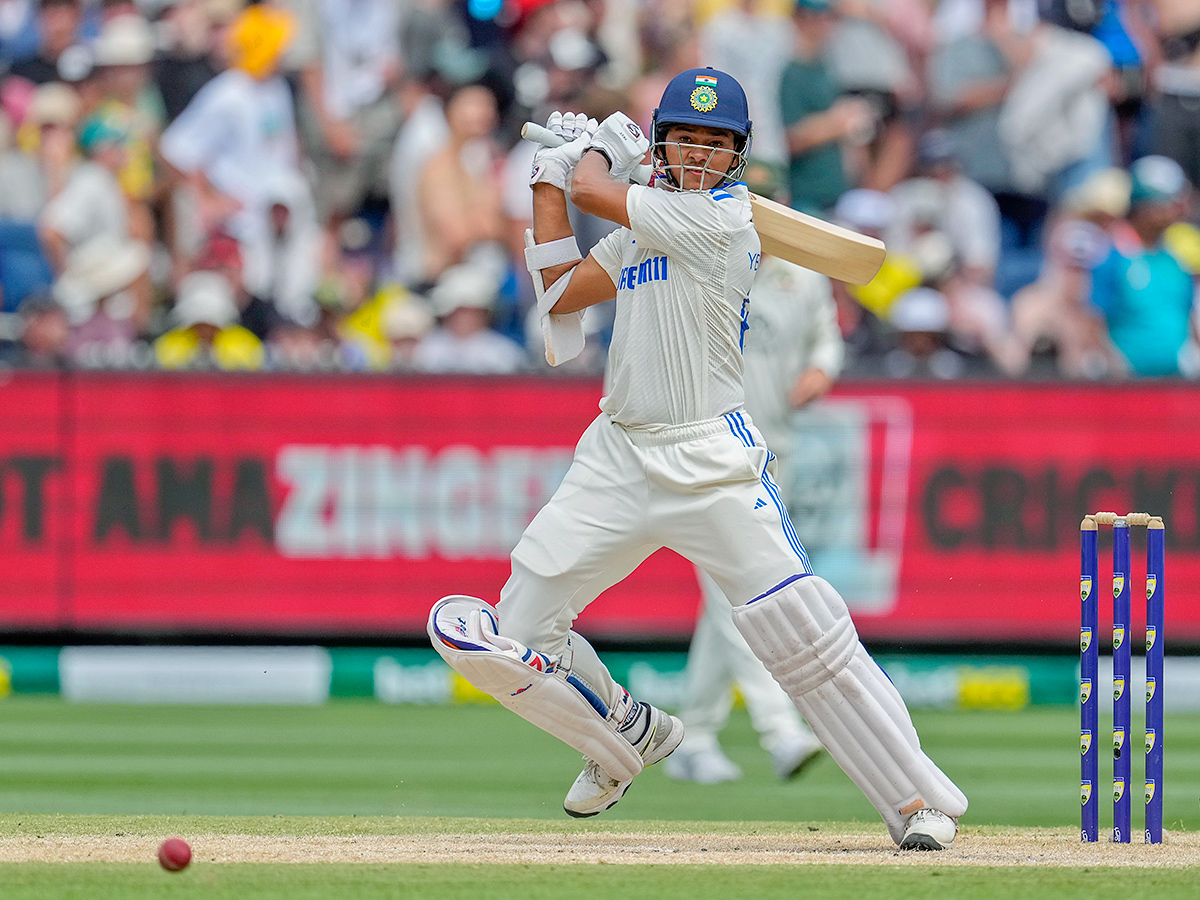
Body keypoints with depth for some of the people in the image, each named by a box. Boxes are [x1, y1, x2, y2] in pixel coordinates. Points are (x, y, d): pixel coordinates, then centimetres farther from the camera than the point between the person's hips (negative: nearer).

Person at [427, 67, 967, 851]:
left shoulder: (722, 214, -8)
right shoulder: (645, 228, 15)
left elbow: (597, 193, -6)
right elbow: (560, 292, 17)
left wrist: (596, 154, 16)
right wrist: (550, 177, 16)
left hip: (712, 462, -7)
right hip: (618, 457, 7)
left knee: (804, 630, -17)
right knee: (511, 634, 4)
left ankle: (920, 800, -9)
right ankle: (629, 735, 29)